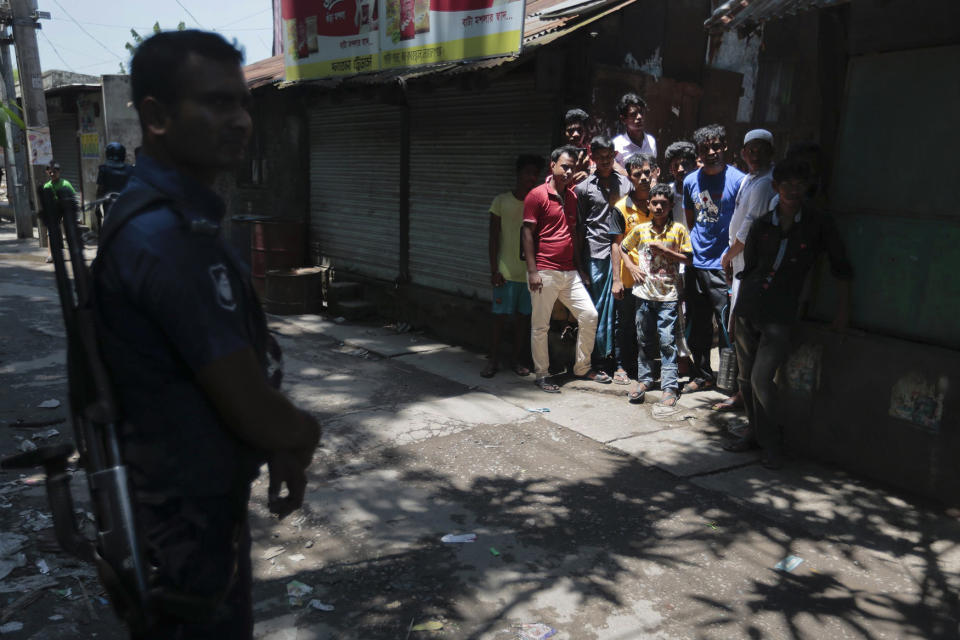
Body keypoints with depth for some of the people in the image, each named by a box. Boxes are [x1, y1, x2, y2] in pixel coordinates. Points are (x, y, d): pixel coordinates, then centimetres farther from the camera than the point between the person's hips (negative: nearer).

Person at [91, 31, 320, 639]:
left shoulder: (179, 219, 6)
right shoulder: (167, 237, -26)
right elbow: (251, 410, -26)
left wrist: (283, 448, 2)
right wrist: (304, 437, -5)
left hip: (191, 501, 9)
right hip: (188, 515, -9)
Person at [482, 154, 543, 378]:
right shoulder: (501, 201, -1)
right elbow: (493, 238, -1)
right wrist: (494, 270, -7)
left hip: (531, 272, 2)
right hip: (506, 272, -2)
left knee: (523, 316, 8)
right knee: (499, 316, 1)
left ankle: (517, 359, 19)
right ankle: (493, 360, 12)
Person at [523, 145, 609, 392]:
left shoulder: (572, 196, 14)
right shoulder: (537, 195, -6)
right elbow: (528, 234, -9)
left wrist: (578, 265, 15)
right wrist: (532, 271, -15)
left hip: (569, 272, 7)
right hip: (544, 273, -7)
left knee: (589, 316, 6)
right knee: (540, 325, 1)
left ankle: (582, 367, 21)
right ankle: (541, 375, 14)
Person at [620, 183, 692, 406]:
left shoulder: (678, 230, -1)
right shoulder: (640, 229, 7)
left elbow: (687, 258, -2)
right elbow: (624, 248, 19)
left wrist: (663, 250, -12)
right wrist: (631, 267, 3)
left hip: (668, 295, -3)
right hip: (644, 292, 3)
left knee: (667, 341, -5)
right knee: (643, 339, 10)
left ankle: (669, 387, -2)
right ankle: (643, 380, 22)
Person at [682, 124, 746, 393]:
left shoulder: (738, 180, -6)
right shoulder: (690, 181, 9)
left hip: (723, 267, -5)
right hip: (695, 265, 5)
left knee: (729, 326, -4)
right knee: (698, 325, 13)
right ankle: (702, 375, 28)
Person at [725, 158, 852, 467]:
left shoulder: (819, 224, -1)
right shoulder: (762, 225, 6)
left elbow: (842, 269, 3)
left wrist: (842, 312, 1)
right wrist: (742, 301, 13)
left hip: (781, 314, -4)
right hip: (748, 308, 4)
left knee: (762, 378, -13)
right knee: (746, 377, 10)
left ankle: (773, 442, 6)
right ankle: (755, 432, 30)